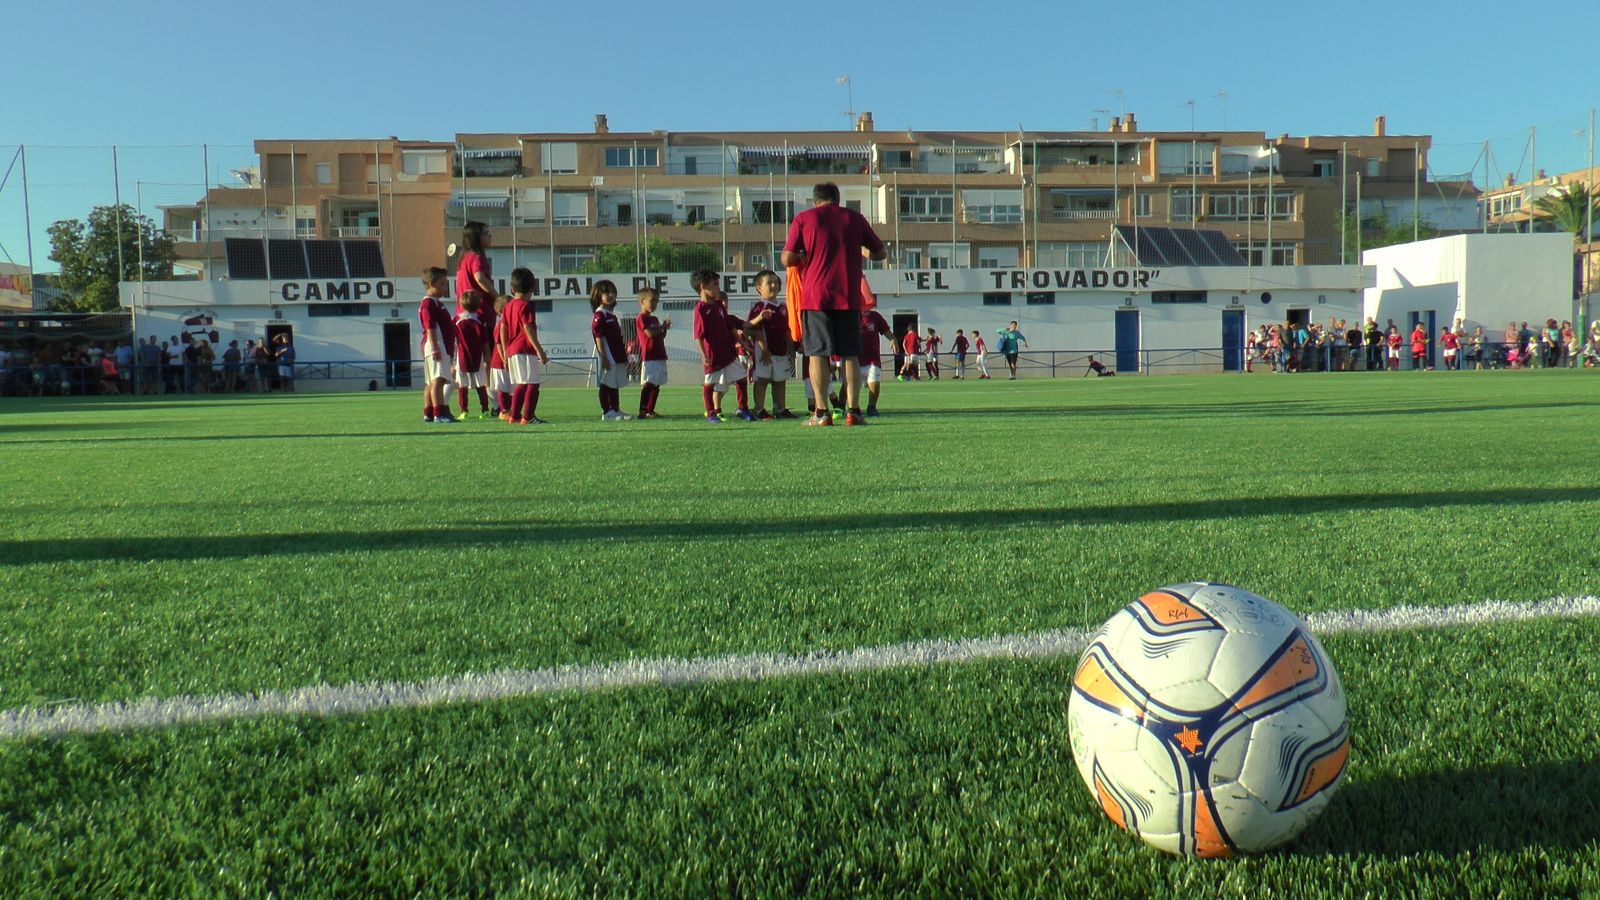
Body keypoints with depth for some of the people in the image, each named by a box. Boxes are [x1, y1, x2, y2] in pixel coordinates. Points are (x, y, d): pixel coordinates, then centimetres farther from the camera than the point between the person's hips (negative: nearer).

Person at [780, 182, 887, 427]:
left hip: (815, 296, -2)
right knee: (850, 354, 5)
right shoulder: (854, 218, 12)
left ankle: (821, 413, -4)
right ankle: (853, 411, -1)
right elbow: (881, 253, 17)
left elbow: (787, 259, -2)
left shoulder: (803, 219, 6)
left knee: (818, 354, 0)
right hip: (848, 297, 2)